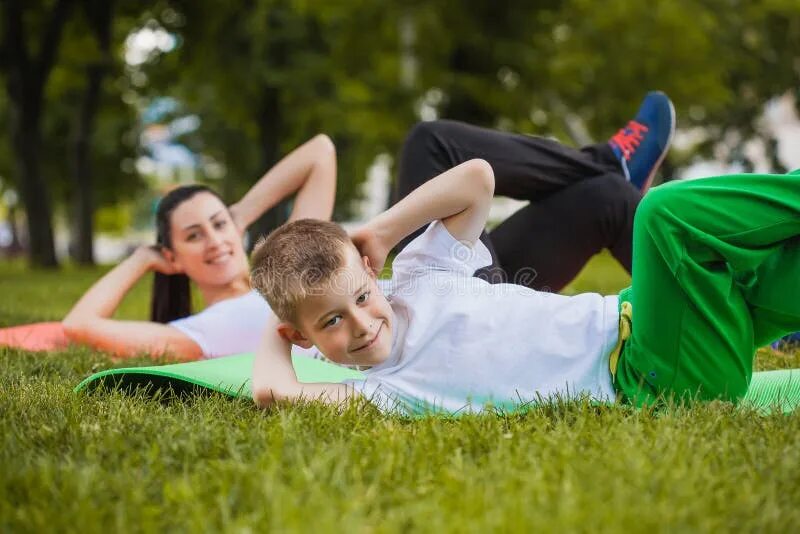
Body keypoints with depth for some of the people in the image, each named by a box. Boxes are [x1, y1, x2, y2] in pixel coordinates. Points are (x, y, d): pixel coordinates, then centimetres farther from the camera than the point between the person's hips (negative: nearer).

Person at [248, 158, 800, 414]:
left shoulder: (418, 277, 6)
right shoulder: (375, 393, -7)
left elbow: (478, 176, -1)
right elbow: (272, 390, -23)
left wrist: (377, 235, 2)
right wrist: (275, 334, -1)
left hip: (629, 323, 6)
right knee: (667, 211, -26)